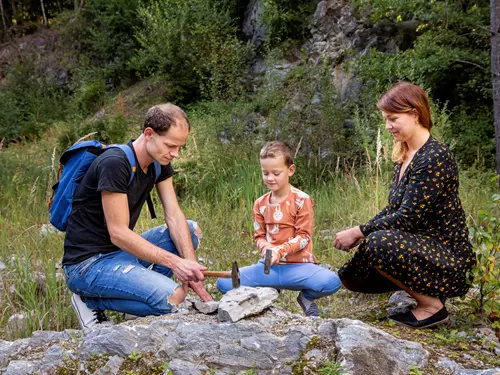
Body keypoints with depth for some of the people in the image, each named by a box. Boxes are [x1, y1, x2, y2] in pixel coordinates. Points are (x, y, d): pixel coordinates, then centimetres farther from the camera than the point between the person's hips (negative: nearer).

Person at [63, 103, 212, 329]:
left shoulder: (159, 162, 4)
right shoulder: (114, 164, -23)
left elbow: (174, 217, 0)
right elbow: (118, 233, -24)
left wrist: (191, 268, -13)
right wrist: (175, 262, -24)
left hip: (121, 251, 9)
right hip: (87, 264, -9)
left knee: (191, 230, 5)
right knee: (172, 297, -26)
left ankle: (135, 284, -2)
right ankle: (92, 301, -6)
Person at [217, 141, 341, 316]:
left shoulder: (301, 200, -6)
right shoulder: (260, 203, 7)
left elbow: (303, 237, -8)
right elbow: (259, 236, 11)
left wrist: (280, 250, -23)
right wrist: (266, 248, -13)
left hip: (298, 265, -4)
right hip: (269, 265, 4)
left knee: (332, 282, -33)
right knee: (223, 283, -14)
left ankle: (307, 296, 3)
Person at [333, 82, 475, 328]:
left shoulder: (435, 157, -20)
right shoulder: (404, 155, 9)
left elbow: (408, 217, -24)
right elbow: (394, 210, 13)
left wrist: (359, 233, -17)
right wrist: (360, 233, -1)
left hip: (447, 257, -9)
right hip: (418, 245, 9)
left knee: (380, 244, -34)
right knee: (351, 275, 3)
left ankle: (431, 304, -14)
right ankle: (420, 287, 15)